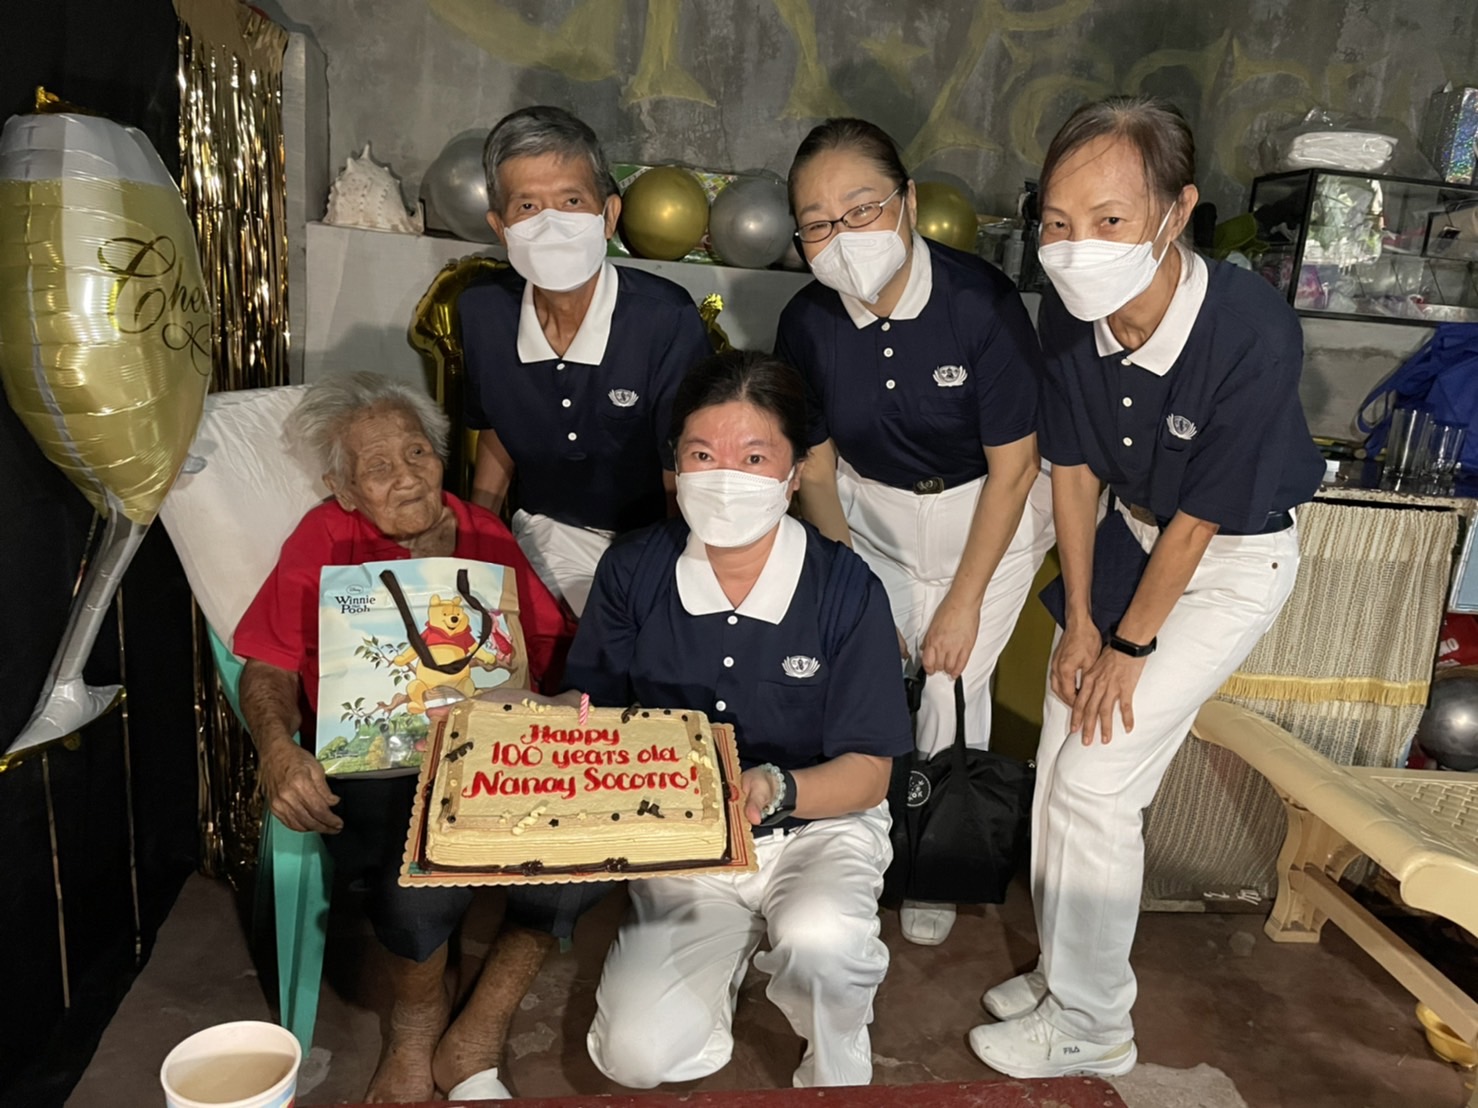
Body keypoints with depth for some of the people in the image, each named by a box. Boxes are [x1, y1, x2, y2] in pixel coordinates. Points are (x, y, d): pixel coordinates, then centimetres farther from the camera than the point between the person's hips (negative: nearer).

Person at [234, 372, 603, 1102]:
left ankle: (476, 1034, -4)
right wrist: (277, 748, -17)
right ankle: (416, 1019, 2)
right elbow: (268, 668, 4)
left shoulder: (483, 534, 12)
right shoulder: (326, 538, 7)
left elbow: (555, 650, 7)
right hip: (373, 764, -2)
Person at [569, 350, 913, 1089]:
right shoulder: (633, 571, -9)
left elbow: (868, 771, -14)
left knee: (820, 941, -34)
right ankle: (728, 953, 22)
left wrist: (775, 790, -33)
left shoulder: (844, 588, -15)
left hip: (819, 828, -2)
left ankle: (839, 1073, 3)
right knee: (635, 1056, -12)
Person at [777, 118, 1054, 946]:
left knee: (953, 685, -3)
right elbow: (817, 472, -7)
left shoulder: (982, 303, -28)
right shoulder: (807, 323, -17)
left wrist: (963, 604, -16)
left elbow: (1013, 468, -20)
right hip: (870, 510, 3)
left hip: (987, 512, -2)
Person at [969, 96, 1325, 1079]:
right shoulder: (1070, 312, -16)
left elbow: (1201, 518, -22)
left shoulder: (1253, 333, -32)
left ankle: (1091, 1029, 16)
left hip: (1235, 559, -6)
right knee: (1061, 767, 9)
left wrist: (1129, 644, -12)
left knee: (1095, 785, -7)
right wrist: (1080, 621, -1)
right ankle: (1066, 973, 33)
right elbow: (1073, 465, -4)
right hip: (1133, 532, 6)